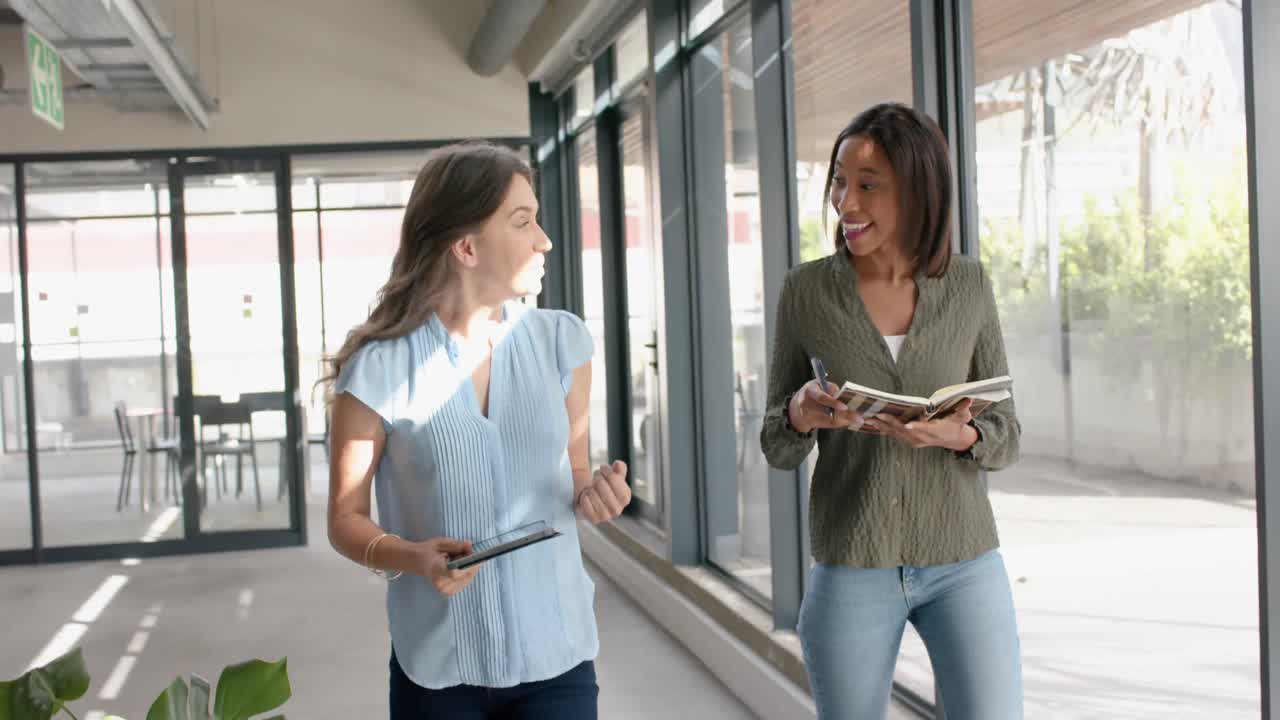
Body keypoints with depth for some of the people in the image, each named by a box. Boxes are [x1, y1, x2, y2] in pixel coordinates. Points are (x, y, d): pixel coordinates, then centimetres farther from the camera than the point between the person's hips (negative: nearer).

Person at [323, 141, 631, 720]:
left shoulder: (561, 342, 0)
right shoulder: (380, 367, -10)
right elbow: (346, 519, -1)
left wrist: (592, 493, -10)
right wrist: (411, 558, -20)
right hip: (437, 666, -2)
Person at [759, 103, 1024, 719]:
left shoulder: (968, 285, -1)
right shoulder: (806, 289, -4)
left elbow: (1005, 437, 3)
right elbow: (778, 447, 2)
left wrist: (958, 436, -21)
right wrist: (801, 415, -22)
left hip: (963, 563, 1)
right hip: (852, 569, 0)